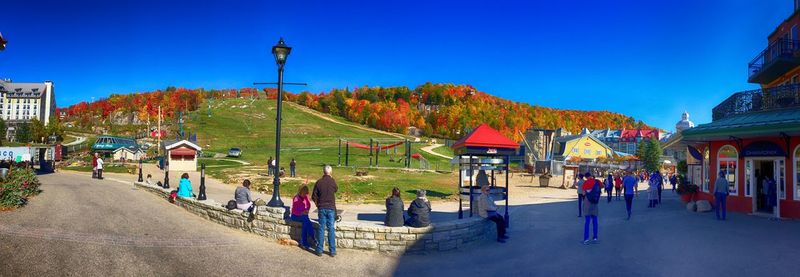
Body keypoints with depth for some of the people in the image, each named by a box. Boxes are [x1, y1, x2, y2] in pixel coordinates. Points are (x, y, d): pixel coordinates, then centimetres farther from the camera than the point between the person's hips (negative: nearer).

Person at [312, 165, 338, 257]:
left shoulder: (318, 182, -6)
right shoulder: (332, 181, -8)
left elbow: (314, 197, -1)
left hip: (321, 208, 1)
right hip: (331, 208, -1)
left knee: (321, 229, 8)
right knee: (331, 229, 4)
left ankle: (319, 250, 12)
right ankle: (332, 251, 8)